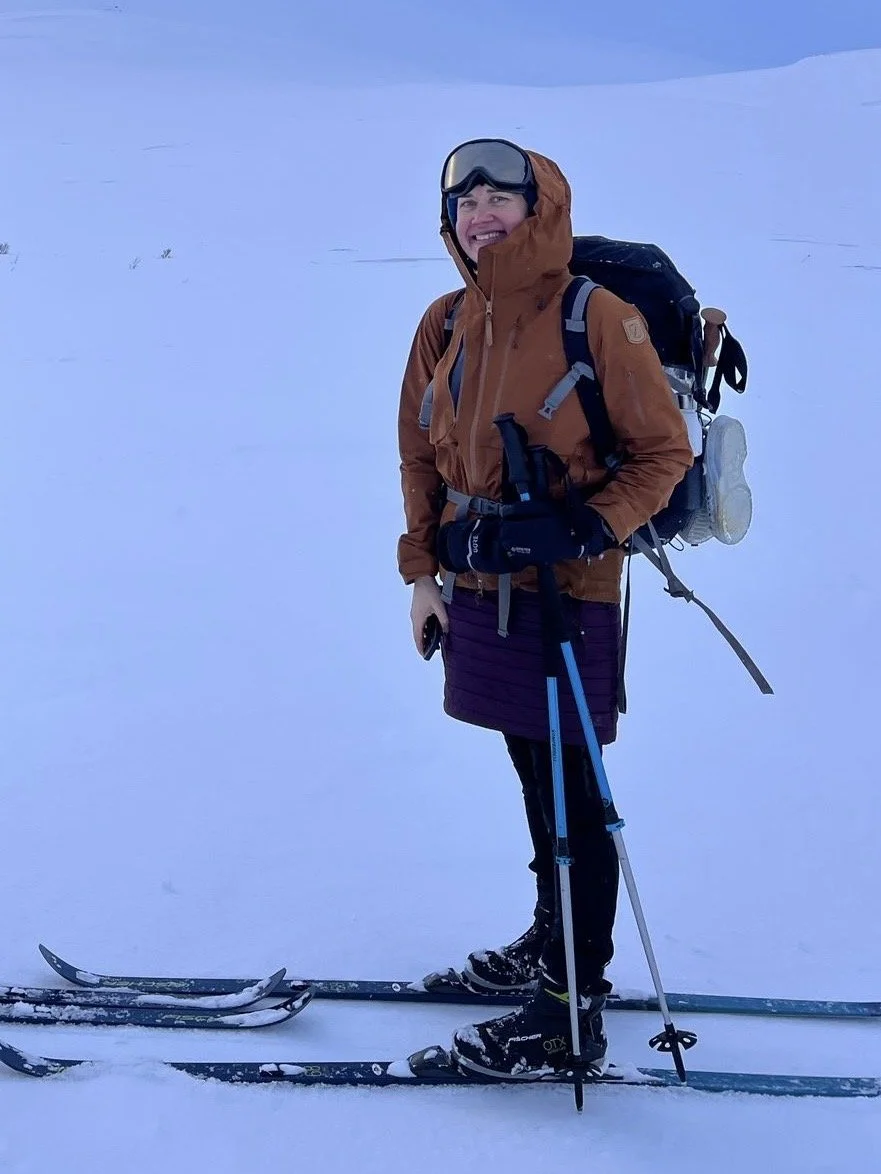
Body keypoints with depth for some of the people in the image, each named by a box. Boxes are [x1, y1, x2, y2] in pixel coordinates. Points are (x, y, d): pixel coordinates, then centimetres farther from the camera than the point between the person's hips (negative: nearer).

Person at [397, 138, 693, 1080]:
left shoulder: (597, 319, -12)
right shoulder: (445, 324, 6)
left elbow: (665, 450, -8)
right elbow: (420, 454, 14)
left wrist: (587, 528, -21)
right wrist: (422, 570, 9)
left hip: (567, 591, -6)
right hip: (480, 587, 6)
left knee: (571, 796, -1)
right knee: (533, 776, 19)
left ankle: (573, 1009, 7)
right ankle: (553, 941, 36)